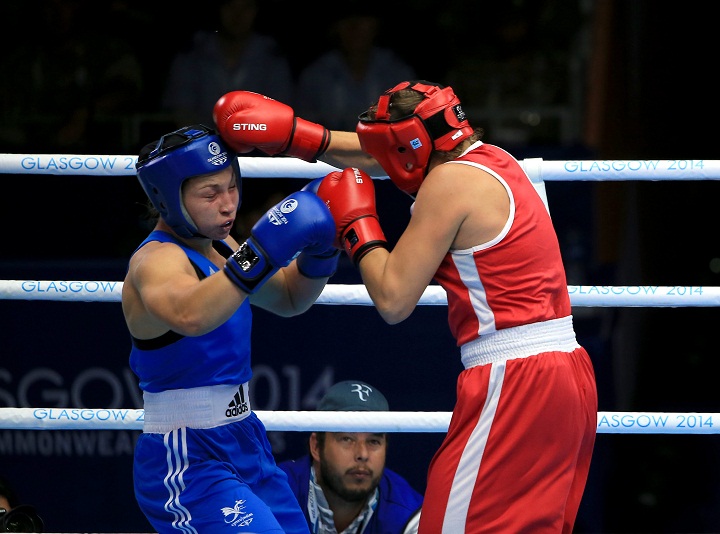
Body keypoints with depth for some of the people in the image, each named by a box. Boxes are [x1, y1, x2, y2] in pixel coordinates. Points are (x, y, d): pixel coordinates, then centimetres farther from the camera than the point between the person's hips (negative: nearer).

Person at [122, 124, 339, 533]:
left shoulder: (215, 246, 9)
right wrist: (259, 254, -49)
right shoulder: (156, 260, -17)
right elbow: (189, 315, -40)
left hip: (246, 445, 9)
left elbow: (289, 298, 22)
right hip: (187, 463, -9)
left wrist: (319, 252, 2)